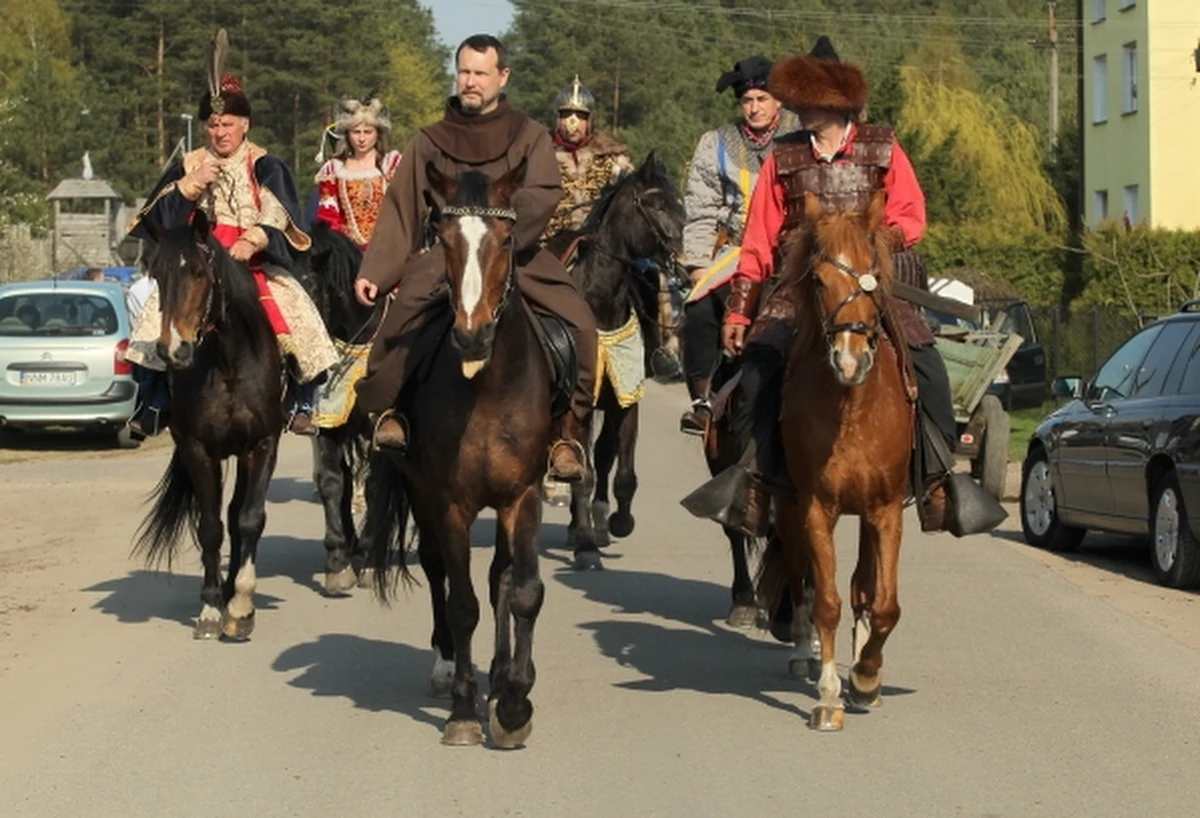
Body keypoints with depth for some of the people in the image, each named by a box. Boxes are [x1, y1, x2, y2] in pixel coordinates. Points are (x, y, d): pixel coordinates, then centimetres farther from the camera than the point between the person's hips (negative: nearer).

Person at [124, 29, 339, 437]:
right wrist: (192, 183, -12)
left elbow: (278, 215, -12)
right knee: (162, 313, -16)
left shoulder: (264, 166, 2)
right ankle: (152, 407, -8)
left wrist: (253, 240, -30)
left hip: (256, 264, -1)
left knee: (295, 317, -16)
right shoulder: (190, 164, 9)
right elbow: (160, 215, 2)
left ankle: (304, 404, -2)